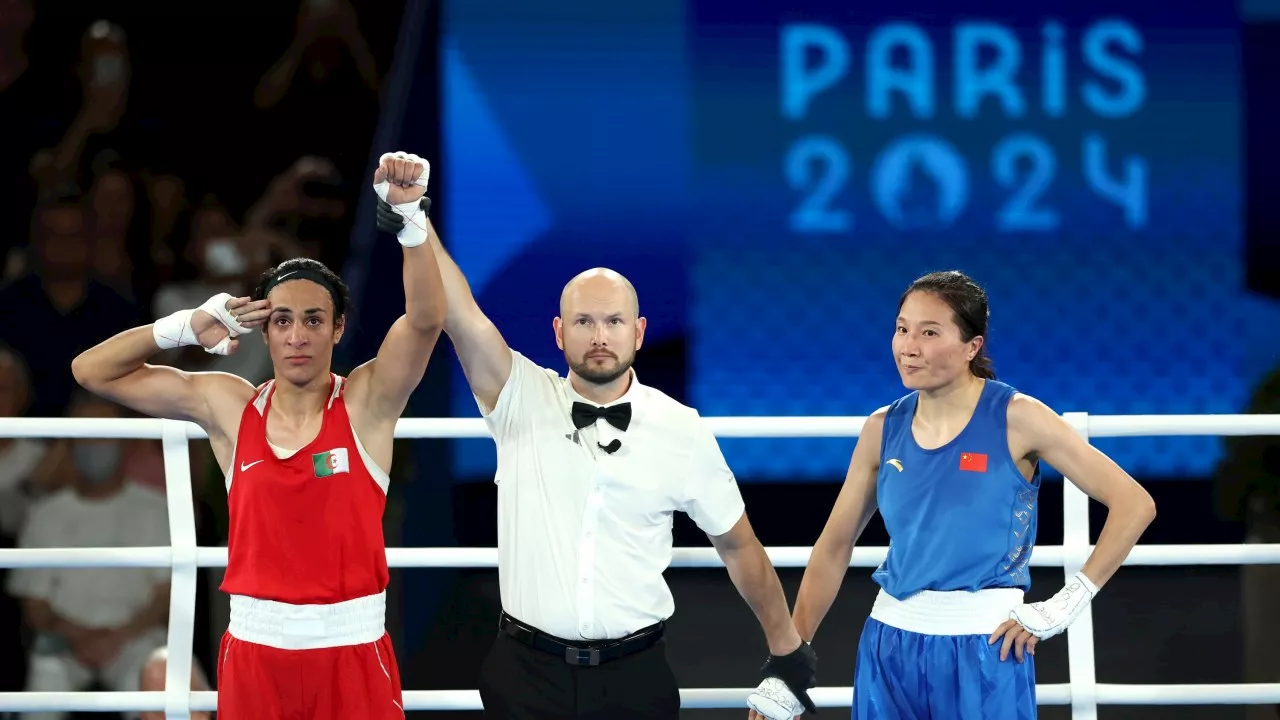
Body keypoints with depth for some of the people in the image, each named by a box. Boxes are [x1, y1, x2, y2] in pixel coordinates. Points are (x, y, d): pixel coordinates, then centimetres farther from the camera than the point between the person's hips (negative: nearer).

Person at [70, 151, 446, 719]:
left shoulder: (366, 403, -3)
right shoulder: (228, 407, 3)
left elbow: (425, 320, -20)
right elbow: (92, 371, 6)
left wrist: (409, 214, -30)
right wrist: (188, 328, -5)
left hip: (352, 651, -2)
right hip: (255, 647, 2)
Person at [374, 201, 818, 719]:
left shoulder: (682, 431, 0)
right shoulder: (521, 402, -2)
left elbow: (738, 546, 10)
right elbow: (462, 317, -17)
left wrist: (786, 648, 14)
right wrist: (413, 225, -31)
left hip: (634, 676, 0)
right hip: (526, 673, 0)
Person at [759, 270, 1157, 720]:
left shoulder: (1016, 419, -8)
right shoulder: (883, 430, 4)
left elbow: (1134, 504, -9)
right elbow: (833, 548, 12)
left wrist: (1062, 608, -11)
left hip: (984, 648, -4)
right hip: (890, 647, 4)